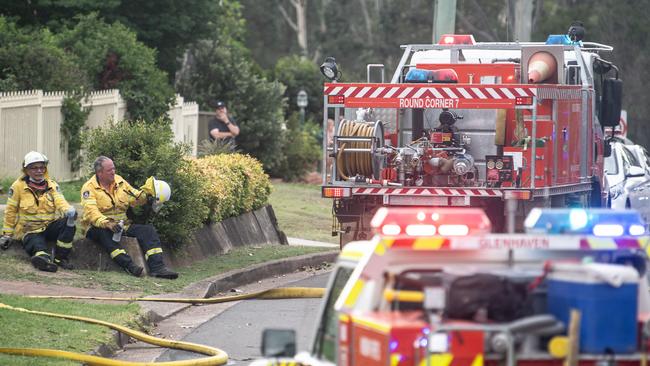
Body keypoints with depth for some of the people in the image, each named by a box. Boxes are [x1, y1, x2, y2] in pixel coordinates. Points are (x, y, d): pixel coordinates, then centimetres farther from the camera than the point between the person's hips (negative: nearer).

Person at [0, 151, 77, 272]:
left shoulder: (52, 185, 7)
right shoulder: (18, 186, -1)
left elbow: (60, 201, -10)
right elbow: (11, 211, 3)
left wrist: (68, 210, -34)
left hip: (50, 226, 3)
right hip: (29, 229, -3)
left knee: (67, 224, -28)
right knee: (36, 244, -36)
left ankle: (60, 257, -28)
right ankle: (43, 257, -70)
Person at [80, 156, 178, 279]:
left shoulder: (119, 181, 11)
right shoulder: (89, 187, -9)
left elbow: (134, 198, 15)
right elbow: (91, 212, -23)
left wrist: (147, 192, -7)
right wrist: (107, 224, -40)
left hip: (121, 225, 6)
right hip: (98, 227, -6)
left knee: (148, 229, -14)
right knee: (104, 232, -40)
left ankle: (157, 267, -29)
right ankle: (128, 265, -49)